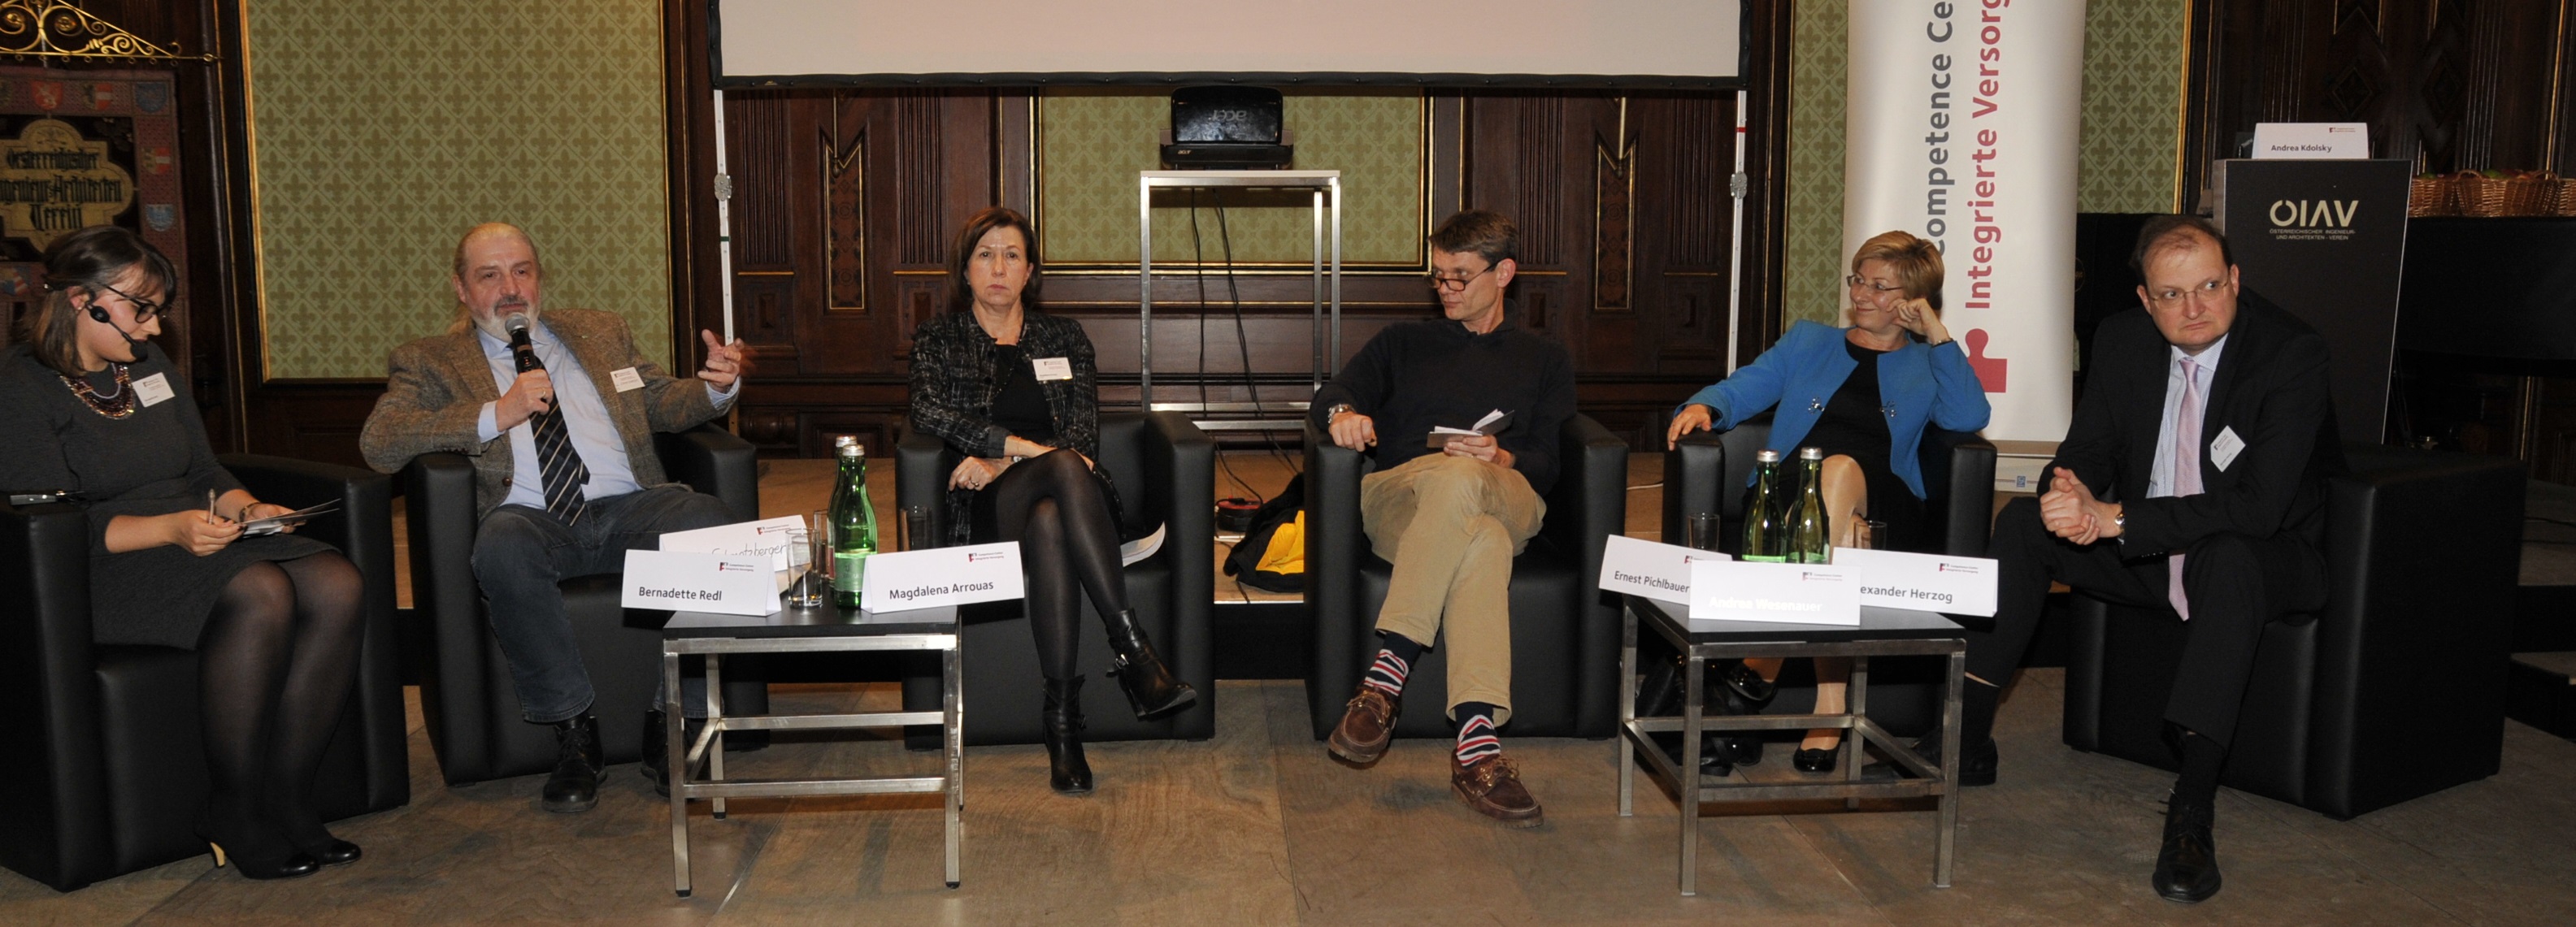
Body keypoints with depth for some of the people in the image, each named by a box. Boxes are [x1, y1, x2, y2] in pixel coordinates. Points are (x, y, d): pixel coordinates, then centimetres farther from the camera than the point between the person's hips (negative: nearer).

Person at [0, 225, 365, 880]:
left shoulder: (150, 366, 19)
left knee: (335, 585, -23)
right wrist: (169, 529, -26)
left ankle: (287, 797, -19)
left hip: (199, 545, 7)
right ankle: (235, 815, -22)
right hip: (105, 574, -7)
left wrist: (247, 507, -2)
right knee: (260, 594, -35)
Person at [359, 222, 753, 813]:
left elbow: (663, 404, 24)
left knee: (712, 526, -30)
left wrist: (717, 387, 1)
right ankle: (574, 731, -21)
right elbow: (378, 443, 0)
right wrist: (495, 414, -10)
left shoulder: (601, 333, 27)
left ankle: (671, 723, -17)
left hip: (628, 506, 2)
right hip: (530, 518, -2)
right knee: (503, 548, -38)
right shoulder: (430, 362, 16)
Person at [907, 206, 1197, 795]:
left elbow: (1084, 433, 7)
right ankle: (1134, 649, -45)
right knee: (1066, 468, -38)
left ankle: (1063, 720, -43)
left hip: (1053, 498, 2)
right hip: (985, 509, -2)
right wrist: (1024, 448, -15)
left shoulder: (1065, 338, 21)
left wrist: (1001, 462, -10)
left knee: (1048, 523, -39)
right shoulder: (938, 339, 18)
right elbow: (931, 414, -3)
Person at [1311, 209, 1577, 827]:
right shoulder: (1404, 343, 30)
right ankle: (1477, 740, -47)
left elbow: (1547, 465, 12)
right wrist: (1342, 412, -12)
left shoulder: (1545, 360, 26)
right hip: (1396, 498, 0)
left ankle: (1389, 670, -44)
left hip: (1506, 503, 0)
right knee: (1481, 540, -38)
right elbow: (1333, 392, 14)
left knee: (1459, 481, -40)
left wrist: (1503, 459, -12)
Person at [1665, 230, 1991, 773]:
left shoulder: (1926, 364, 26)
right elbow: (1739, 391, 17)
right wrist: (1703, 407, -7)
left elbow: (1969, 417, 4)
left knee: (1842, 468, -38)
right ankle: (1829, 707, -40)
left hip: (1881, 508, -1)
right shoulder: (1808, 342, 29)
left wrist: (1937, 333, 7)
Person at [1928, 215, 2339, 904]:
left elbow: (2258, 505, -30)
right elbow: (2089, 450, 1)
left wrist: (2118, 518, -36)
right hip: (2145, 552, 6)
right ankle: (1968, 740, -10)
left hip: (2265, 557, -5)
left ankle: (2192, 811, -41)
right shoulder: (2123, 339, -3)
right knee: (2024, 522, -12)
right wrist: (2078, 496, -25)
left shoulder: (2292, 352, -21)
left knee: (2230, 558, -39)